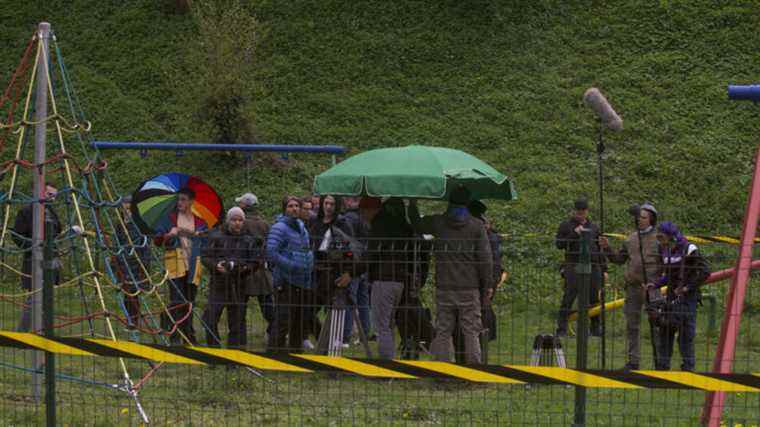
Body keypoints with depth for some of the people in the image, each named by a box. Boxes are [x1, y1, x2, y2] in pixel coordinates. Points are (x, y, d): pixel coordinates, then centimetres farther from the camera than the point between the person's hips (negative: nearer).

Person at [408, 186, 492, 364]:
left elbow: (416, 224, 20)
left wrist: (412, 203, 35)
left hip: (444, 289, 1)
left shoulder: (438, 223, 0)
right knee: (471, 333, 3)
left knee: (443, 332, 5)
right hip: (469, 289, -1)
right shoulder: (476, 226, -3)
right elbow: (485, 259, -4)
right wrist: (486, 285, 5)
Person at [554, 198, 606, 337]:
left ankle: (596, 328, 12)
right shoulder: (566, 226, 6)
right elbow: (559, 244, -4)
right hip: (573, 267, -4)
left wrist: (604, 269, 16)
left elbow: (600, 249, 21)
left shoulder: (594, 227, 17)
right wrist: (574, 234, -13)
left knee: (594, 299, 4)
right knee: (568, 298, -9)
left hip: (593, 267, 4)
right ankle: (562, 328, -8)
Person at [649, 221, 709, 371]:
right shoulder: (665, 251, 10)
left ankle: (688, 366, 3)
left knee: (686, 334, -5)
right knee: (665, 331, 8)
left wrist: (688, 287, -15)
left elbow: (705, 271, -13)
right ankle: (662, 366, 17)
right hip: (672, 296, 7)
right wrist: (656, 285, 4)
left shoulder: (688, 249, -12)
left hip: (687, 297, -7)